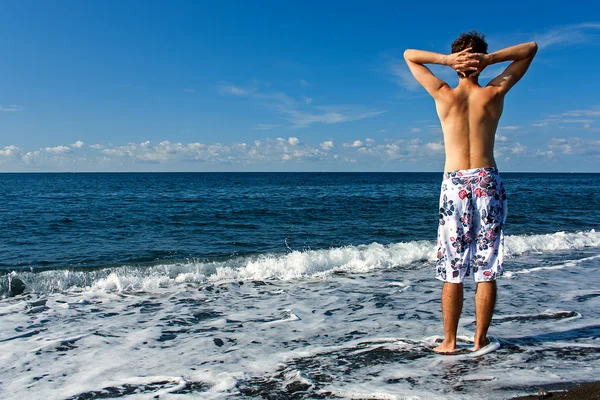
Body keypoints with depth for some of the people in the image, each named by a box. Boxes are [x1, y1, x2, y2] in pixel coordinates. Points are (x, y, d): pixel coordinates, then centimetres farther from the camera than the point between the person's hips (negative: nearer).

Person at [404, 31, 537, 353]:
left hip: (454, 184, 0)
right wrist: (489, 59, -5)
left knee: (453, 271, 5)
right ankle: (480, 339, 15)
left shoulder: (443, 95, -1)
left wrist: (447, 60, -5)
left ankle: (450, 341, 12)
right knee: (486, 270, 7)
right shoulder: (494, 94, 0)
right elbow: (531, 48, 11)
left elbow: (409, 55, 10)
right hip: (487, 182, 1)